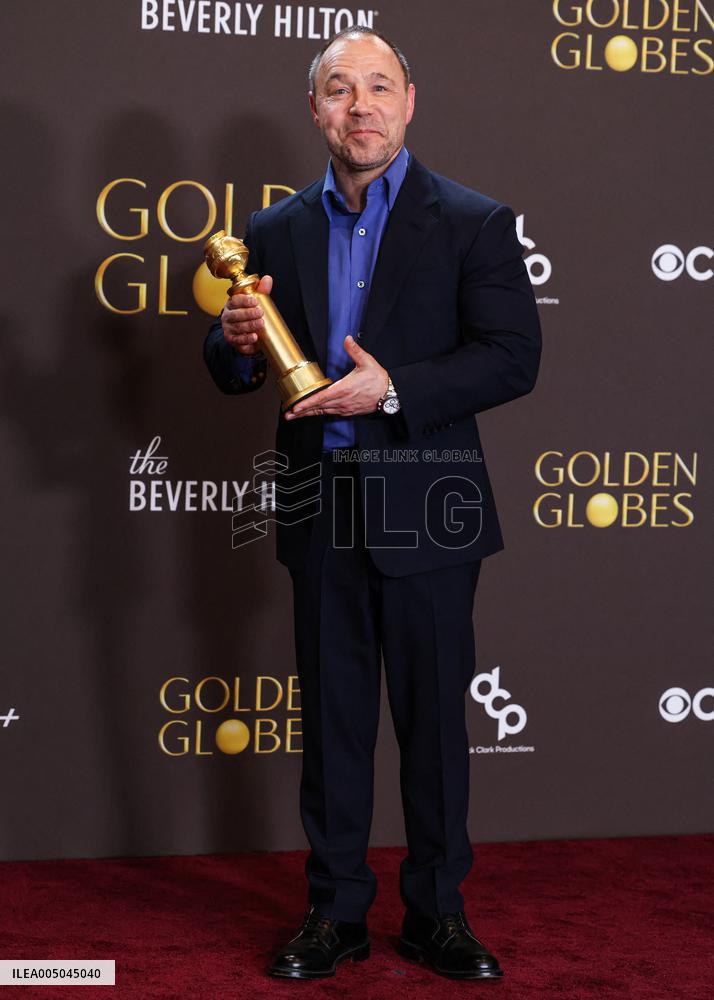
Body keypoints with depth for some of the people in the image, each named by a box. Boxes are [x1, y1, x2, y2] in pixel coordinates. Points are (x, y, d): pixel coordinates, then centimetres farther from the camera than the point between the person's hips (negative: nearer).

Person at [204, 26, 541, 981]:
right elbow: (232, 368, 13)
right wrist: (237, 342, -12)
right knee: (332, 718, 11)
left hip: (424, 510, -3)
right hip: (321, 510, 3)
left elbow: (514, 357, -10)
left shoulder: (474, 223, -3)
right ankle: (335, 911, 23)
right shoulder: (277, 231, 8)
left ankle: (438, 913, 22)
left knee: (433, 719, 7)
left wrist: (393, 391, -21)